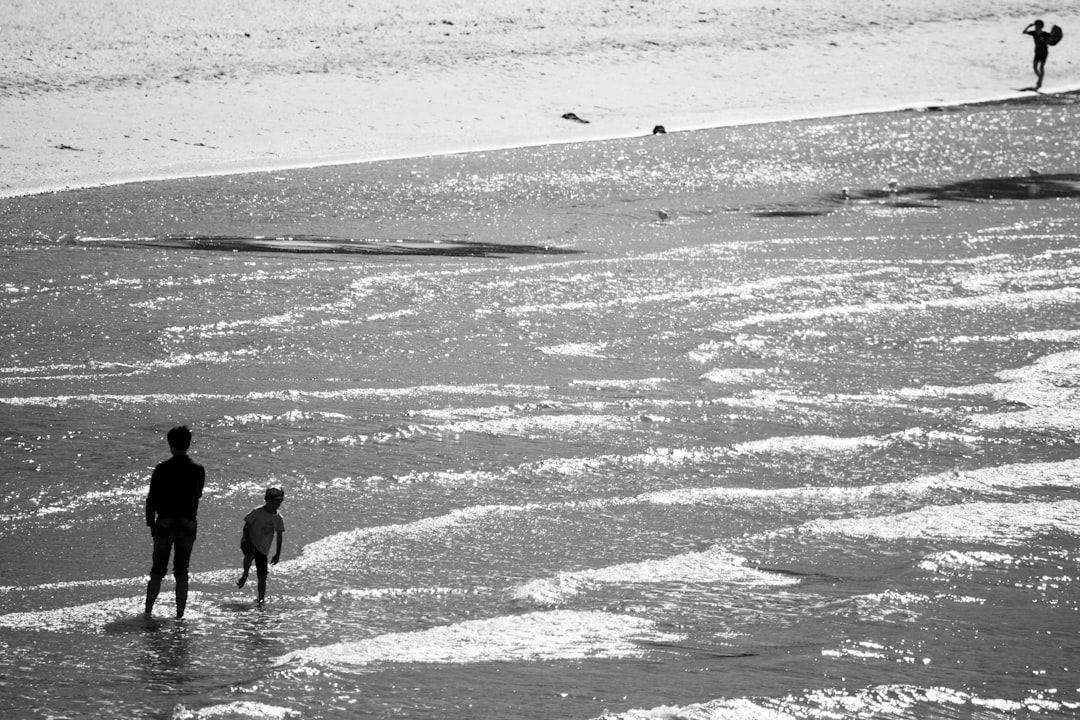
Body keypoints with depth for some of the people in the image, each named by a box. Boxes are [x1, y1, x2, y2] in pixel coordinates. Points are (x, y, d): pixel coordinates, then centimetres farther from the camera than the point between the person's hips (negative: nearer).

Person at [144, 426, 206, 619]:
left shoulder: (162, 469, -10)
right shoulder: (198, 470, -2)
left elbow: (152, 498, -7)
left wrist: (151, 523, 3)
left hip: (165, 523, -2)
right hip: (188, 524, 2)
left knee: (158, 570, 8)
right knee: (181, 572, 9)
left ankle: (148, 611, 3)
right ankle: (180, 614, 6)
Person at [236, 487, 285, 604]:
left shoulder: (278, 518, 5)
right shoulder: (257, 513, -9)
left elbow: (279, 536, 13)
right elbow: (246, 527, -9)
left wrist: (277, 554, 10)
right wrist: (249, 543, -21)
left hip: (263, 549, 4)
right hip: (249, 543, -4)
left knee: (262, 576, -2)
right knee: (251, 554, -40)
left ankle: (261, 599, 4)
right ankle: (245, 574, -17)